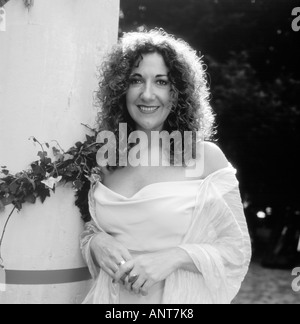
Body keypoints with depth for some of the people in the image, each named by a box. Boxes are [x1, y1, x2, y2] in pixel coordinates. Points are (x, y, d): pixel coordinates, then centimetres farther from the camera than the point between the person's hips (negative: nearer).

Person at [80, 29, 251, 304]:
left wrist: (174, 257, -22)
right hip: (111, 296, 3)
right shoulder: (106, 160, -2)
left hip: (181, 298, -3)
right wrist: (95, 242, -12)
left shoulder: (206, 156, -12)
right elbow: (91, 228, 9)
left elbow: (237, 249, -9)